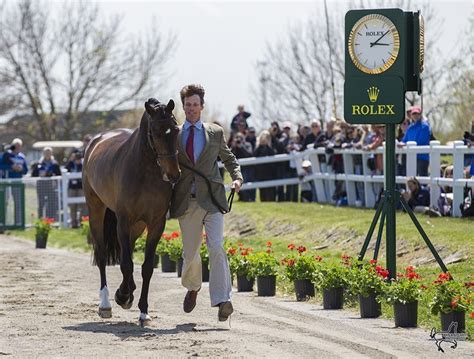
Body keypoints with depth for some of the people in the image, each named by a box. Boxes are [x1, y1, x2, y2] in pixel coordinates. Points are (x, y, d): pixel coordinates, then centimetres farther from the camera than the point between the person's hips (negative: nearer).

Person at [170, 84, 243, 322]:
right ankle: (193, 287, 39)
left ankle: (222, 301, -20)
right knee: (190, 253, 8)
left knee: (216, 247, -16)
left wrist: (237, 177, 2)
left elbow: (229, 159, 20)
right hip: (187, 202, 1)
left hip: (212, 199, -1)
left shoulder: (216, 132, 9)